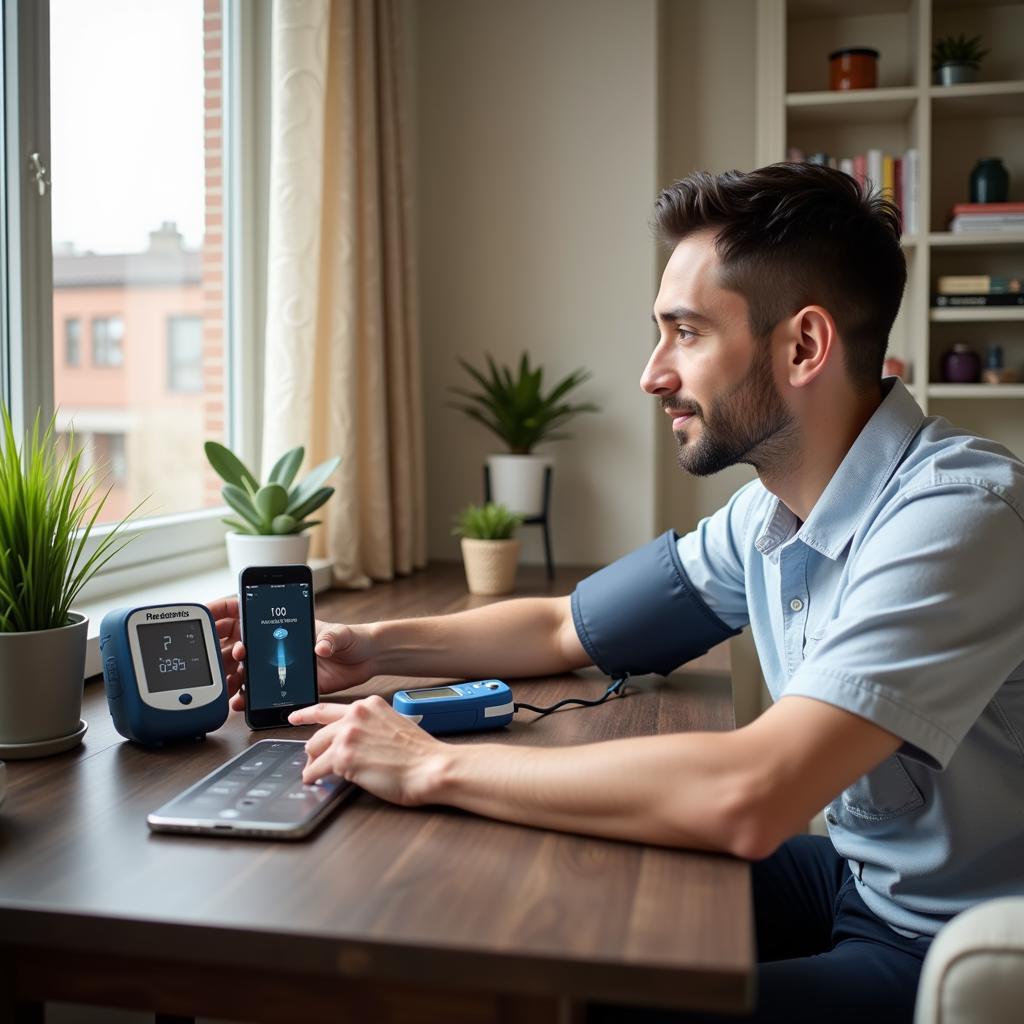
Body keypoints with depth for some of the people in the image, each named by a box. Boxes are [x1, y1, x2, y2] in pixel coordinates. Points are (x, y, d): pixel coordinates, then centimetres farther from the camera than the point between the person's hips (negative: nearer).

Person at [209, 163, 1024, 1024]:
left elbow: (745, 799, -39)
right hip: (853, 877, 7)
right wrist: (370, 648, -2)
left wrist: (435, 766, -29)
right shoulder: (767, 513, -1)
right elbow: (562, 630, 9)